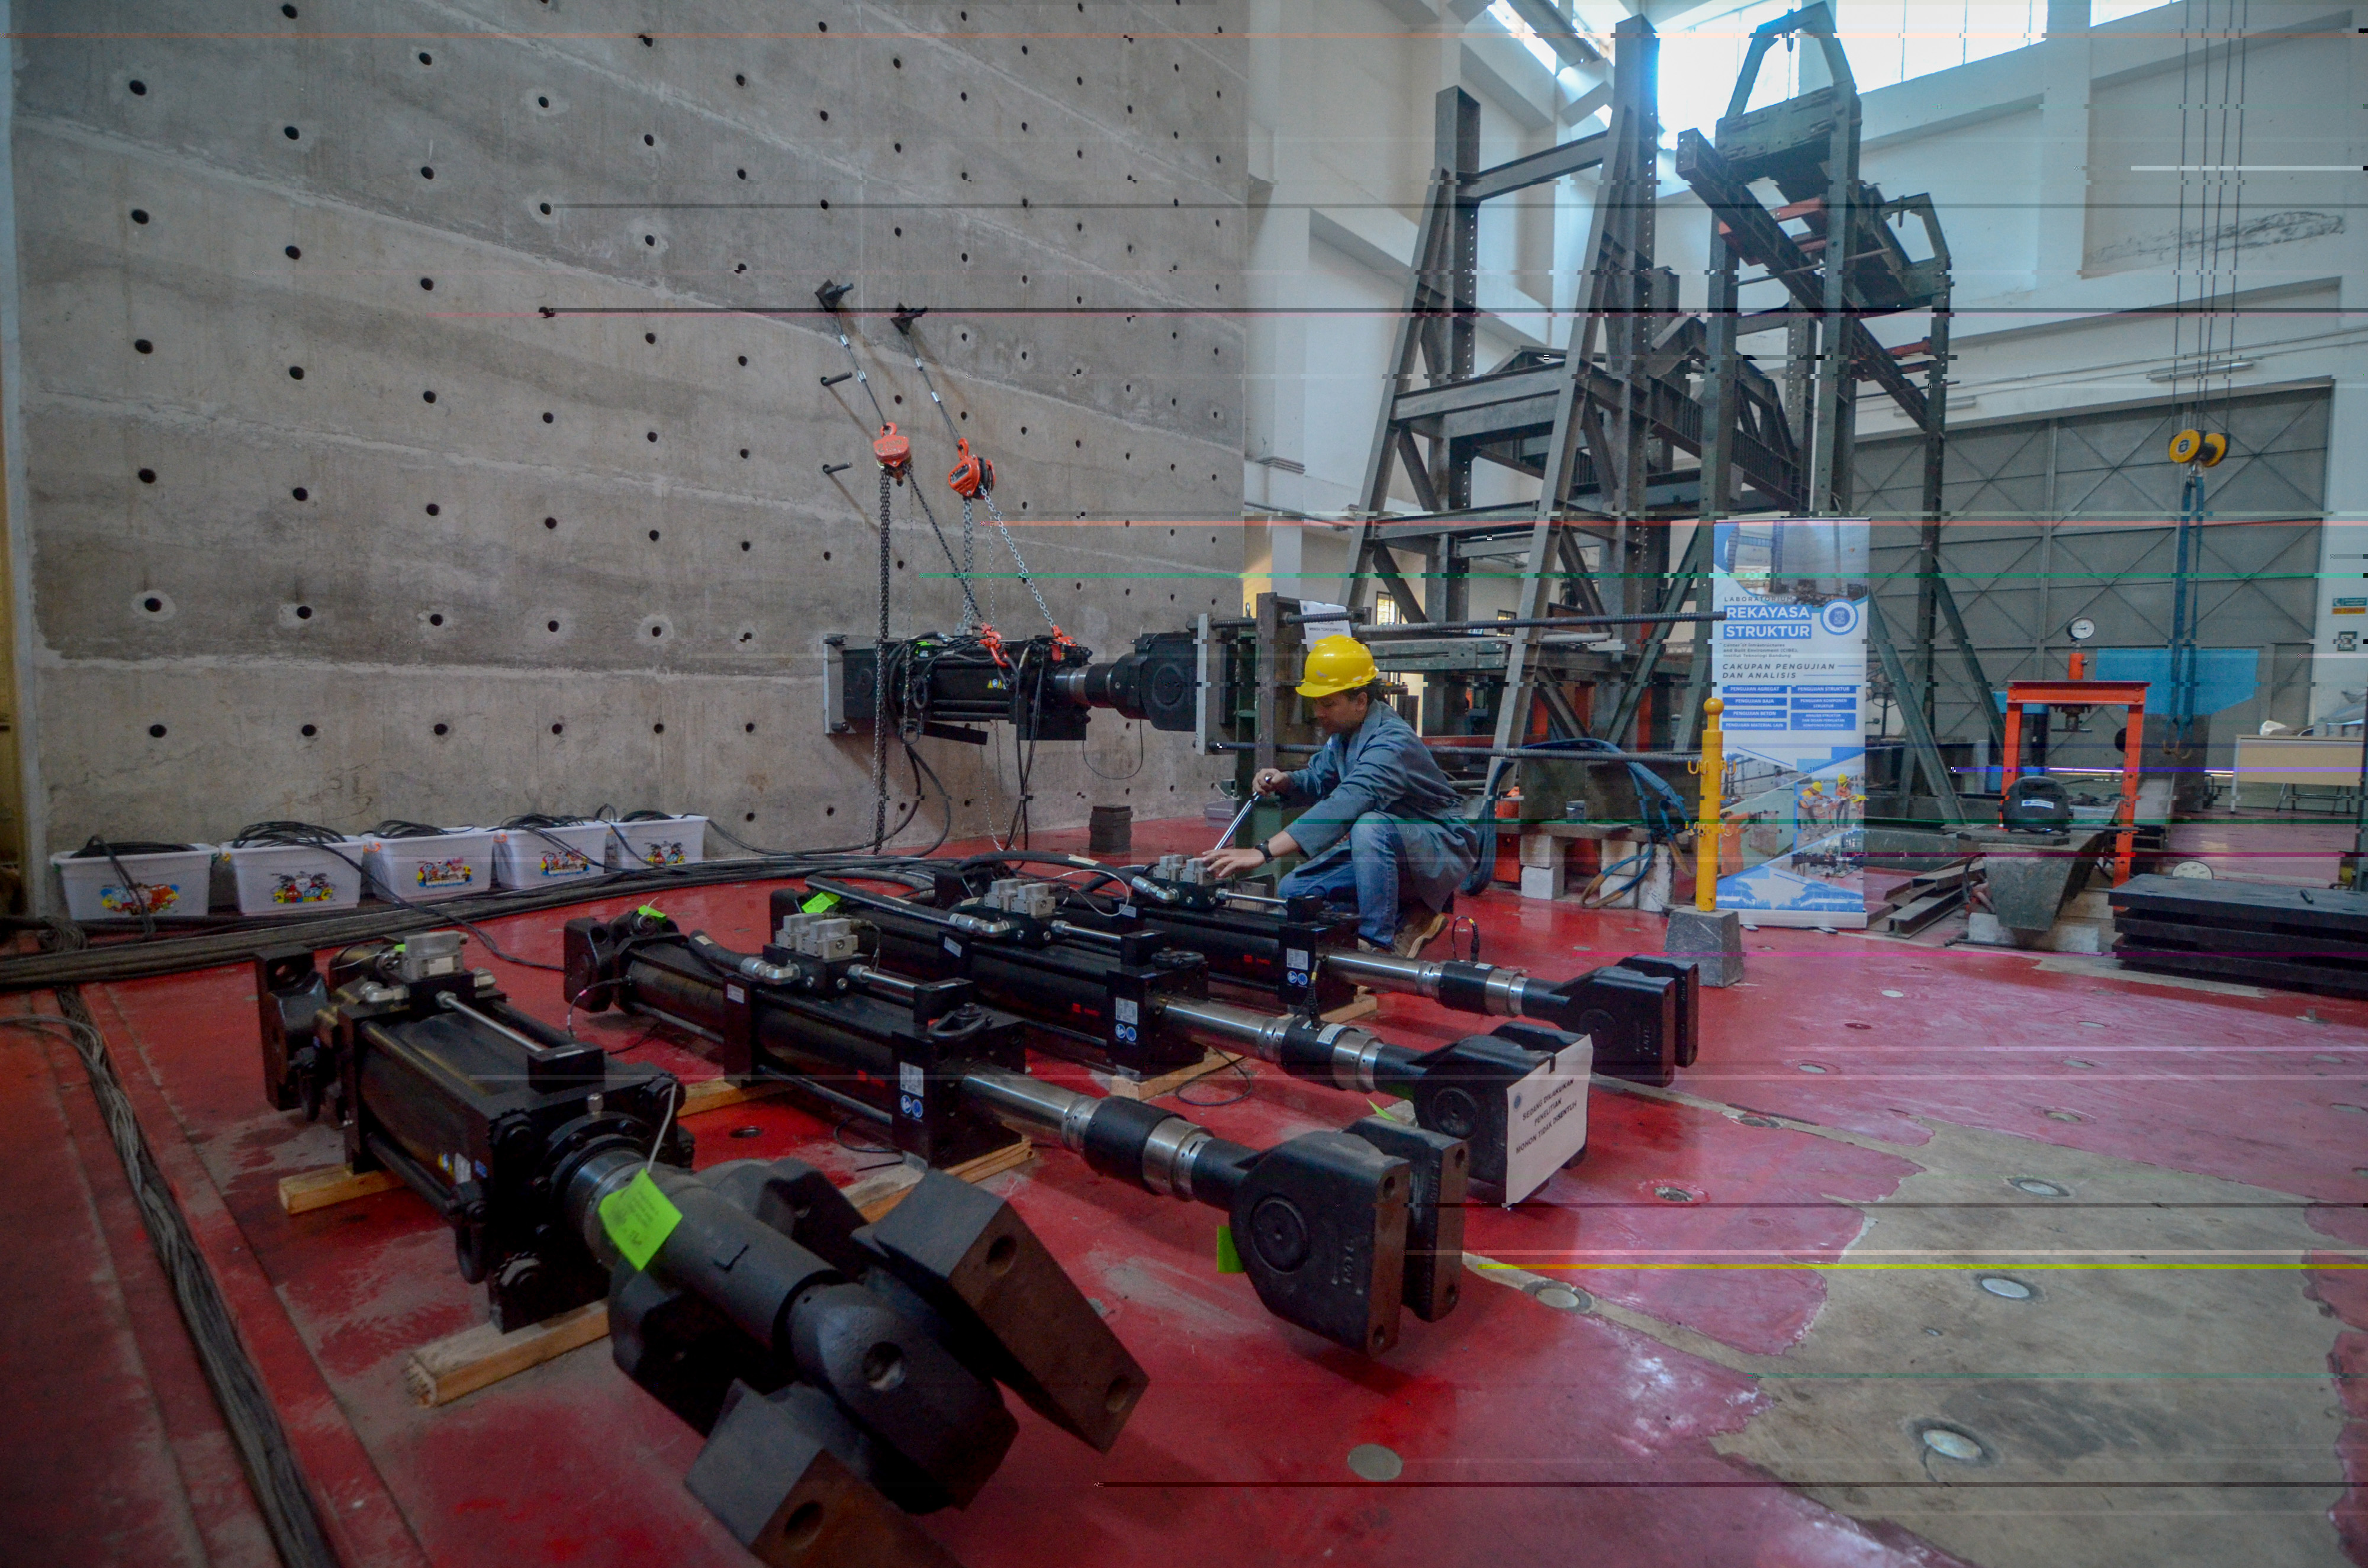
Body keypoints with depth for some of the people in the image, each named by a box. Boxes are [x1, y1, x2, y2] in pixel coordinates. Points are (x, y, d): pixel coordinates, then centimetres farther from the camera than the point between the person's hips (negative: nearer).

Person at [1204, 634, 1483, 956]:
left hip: (1442, 846, -9)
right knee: (1293, 890, 1)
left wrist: (1264, 852, -49)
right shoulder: (1344, 732, -1)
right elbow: (1319, 778, 14)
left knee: (1369, 828, -40)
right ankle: (1407, 918, 2)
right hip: (1382, 847, 9)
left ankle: (1379, 944, -24)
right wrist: (1284, 781, -12)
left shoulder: (1391, 741, -31)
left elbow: (1345, 804, -44)